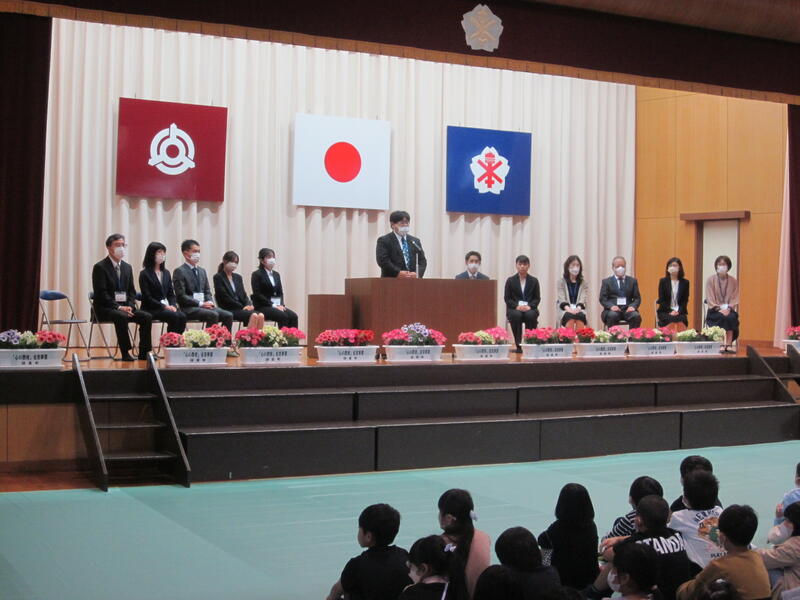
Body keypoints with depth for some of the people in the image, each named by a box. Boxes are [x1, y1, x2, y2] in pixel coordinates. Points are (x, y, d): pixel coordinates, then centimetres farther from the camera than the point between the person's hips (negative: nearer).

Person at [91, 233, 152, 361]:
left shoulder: (127, 267, 15)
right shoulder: (100, 267, -5)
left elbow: (132, 291, 14)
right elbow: (101, 293, -13)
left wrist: (130, 306, -7)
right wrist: (119, 307, -22)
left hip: (124, 307, 6)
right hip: (105, 308, -6)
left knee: (147, 317, -16)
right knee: (121, 317, -36)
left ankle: (144, 353, -11)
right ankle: (125, 354, -29)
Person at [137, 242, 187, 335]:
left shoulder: (166, 272, 17)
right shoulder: (144, 274, -2)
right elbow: (147, 297, -9)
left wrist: (173, 305, -6)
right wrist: (164, 306, -17)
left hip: (167, 306, 6)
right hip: (151, 309, -6)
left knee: (182, 316, -24)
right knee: (174, 317, -29)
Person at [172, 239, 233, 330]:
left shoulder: (202, 271, 20)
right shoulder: (179, 272, -3)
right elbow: (181, 296, -11)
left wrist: (209, 302, -2)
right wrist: (200, 304, -17)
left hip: (204, 305, 7)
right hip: (189, 308, -7)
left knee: (228, 316, -16)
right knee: (213, 315, -32)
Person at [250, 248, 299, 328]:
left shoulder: (276, 274, 18)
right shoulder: (256, 274, -2)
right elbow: (257, 294, -10)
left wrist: (281, 304, -5)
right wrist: (273, 305, -17)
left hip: (277, 306, 6)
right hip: (262, 307, -6)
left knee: (293, 316, -21)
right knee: (283, 316, -30)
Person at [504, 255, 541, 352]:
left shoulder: (534, 281, 11)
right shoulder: (510, 281, 8)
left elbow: (537, 298, 7)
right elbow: (507, 298, 3)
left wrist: (529, 306, -14)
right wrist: (517, 306, -15)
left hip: (530, 308, 1)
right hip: (514, 309, 0)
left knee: (531, 315, -35)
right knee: (516, 315, -36)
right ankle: (518, 345, -27)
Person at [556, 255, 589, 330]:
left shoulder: (583, 283, 12)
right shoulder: (561, 281, 8)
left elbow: (582, 299, 0)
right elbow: (561, 299, -3)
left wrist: (578, 308, -22)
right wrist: (568, 309, -23)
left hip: (579, 309, 1)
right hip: (565, 309, -1)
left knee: (580, 316, -34)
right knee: (570, 316, -35)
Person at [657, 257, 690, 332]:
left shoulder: (685, 282, 10)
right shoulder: (663, 281, 7)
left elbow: (685, 300, 7)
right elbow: (661, 300, 2)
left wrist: (678, 311, -12)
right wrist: (670, 311, -12)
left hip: (680, 311, 1)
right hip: (665, 311, -1)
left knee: (682, 319, -31)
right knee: (671, 320, -33)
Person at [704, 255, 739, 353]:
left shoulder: (733, 281, 8)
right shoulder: (711, 280, 2)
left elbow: (735, 298, 3)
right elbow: (710, 298, -4)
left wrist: (729, 308, -15)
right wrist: (719, 309, -17)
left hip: (729, 309, 2)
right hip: (715, 310, -2)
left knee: (731, 318, -32)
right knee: (722, 317, -34)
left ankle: (728, 345, -35)